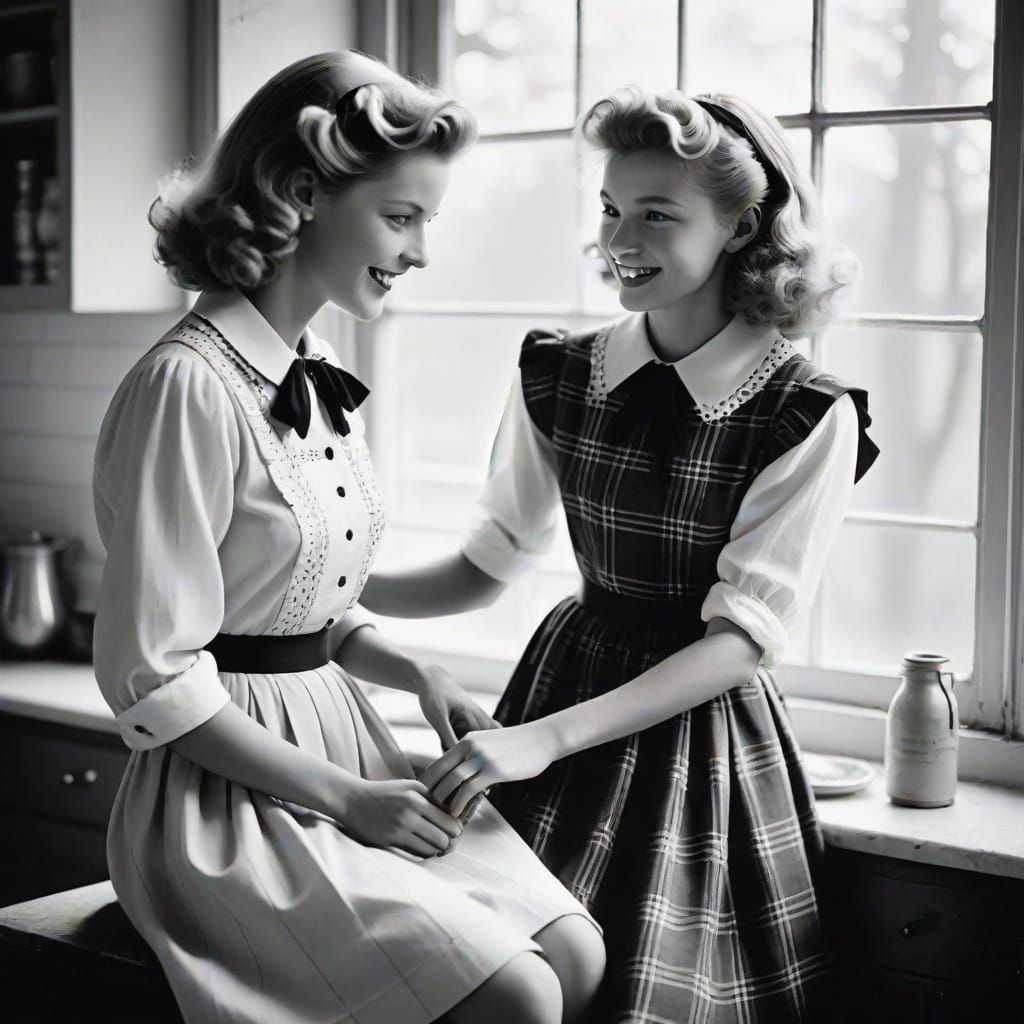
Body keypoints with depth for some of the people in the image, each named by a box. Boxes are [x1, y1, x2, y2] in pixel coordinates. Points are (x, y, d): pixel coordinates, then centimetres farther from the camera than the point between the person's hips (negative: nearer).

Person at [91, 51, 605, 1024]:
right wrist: (342, 799, -15)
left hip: (342, 743, 8)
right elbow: (154, 682, -18)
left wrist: (418, 673, 2)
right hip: (232, 790, -8)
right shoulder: (189, 387, -18)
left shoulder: (320, 376, 9)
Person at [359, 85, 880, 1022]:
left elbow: (744, 634, -16)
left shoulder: (809, 415, -12)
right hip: (569, 671, 3)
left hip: (704, 721, -3)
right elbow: (490, 565, 10)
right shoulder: (558, 376, 0)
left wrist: (546, 738, -25)